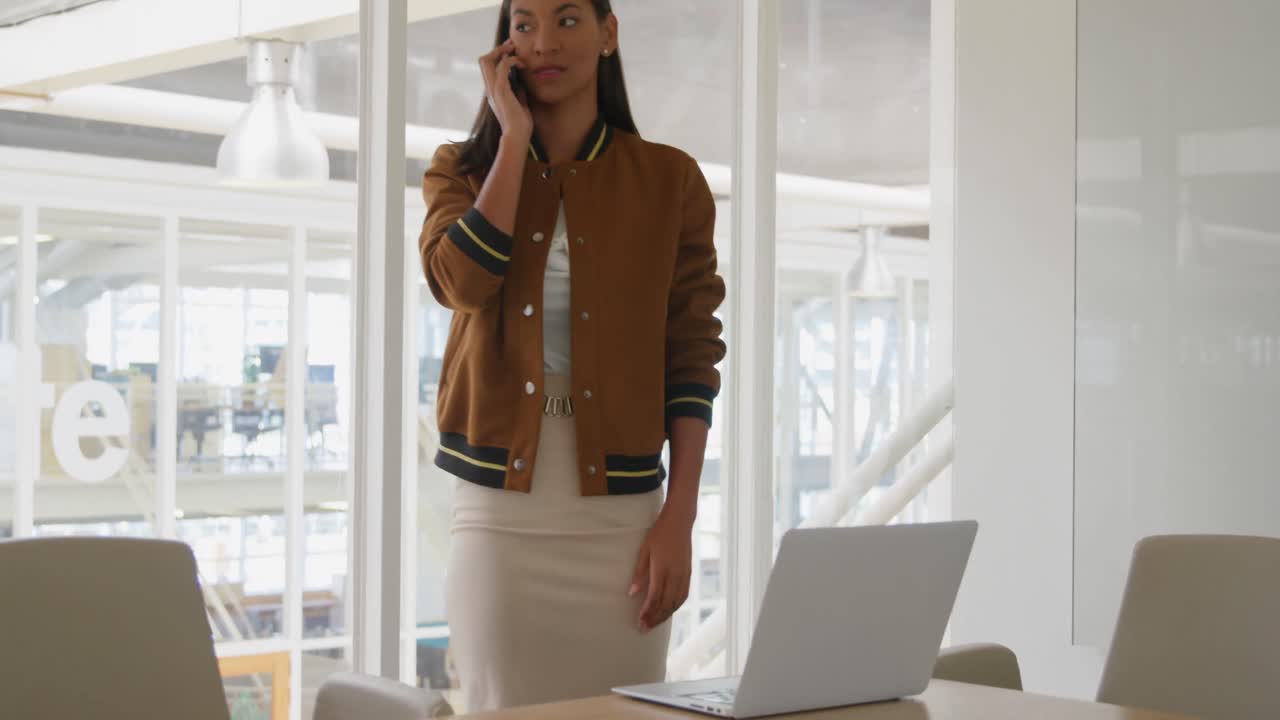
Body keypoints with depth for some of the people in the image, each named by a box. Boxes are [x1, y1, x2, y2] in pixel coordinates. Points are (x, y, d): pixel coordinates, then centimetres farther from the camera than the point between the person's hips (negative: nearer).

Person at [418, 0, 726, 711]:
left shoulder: (669, 180, 4)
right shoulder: (464, 171, 8)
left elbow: (692, 358, 2)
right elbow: (463, 281, -14)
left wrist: (679, 518, -6)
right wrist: (515, 136, -7)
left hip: (621, 511, 0)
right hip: (500, 510, 0)